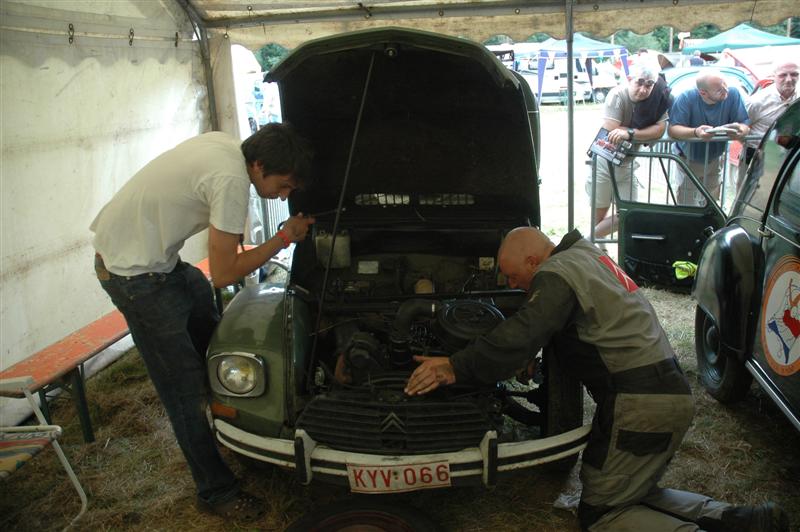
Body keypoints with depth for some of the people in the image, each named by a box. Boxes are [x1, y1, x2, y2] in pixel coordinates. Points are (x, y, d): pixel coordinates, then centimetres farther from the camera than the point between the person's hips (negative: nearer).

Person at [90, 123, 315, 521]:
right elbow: (224, 273, -20)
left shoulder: (223, 144, 0)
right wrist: (284, 238, -13)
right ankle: (216, 492, 12)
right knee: (185, 388, -2)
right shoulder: (231, 181, -27)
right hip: (135, 273, -10)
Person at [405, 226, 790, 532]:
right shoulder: (587, 255, 16)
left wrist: (456, 368, -23)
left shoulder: (556, 274, -13)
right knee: (635, 494, 23)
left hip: (638, 404, -10)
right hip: (674, 395, 10)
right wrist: (537, 356, 22)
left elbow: (522, 336, -24)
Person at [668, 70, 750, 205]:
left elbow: (745, 125, -17)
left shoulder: (732, 94, -19)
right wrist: (695, 132, -51)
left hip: (715, 160, 3)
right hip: (688, 160, -2)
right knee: (686, 204, 6)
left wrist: (740, 130, -42)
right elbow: (673, 130, -32)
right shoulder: (686, 99, -26)